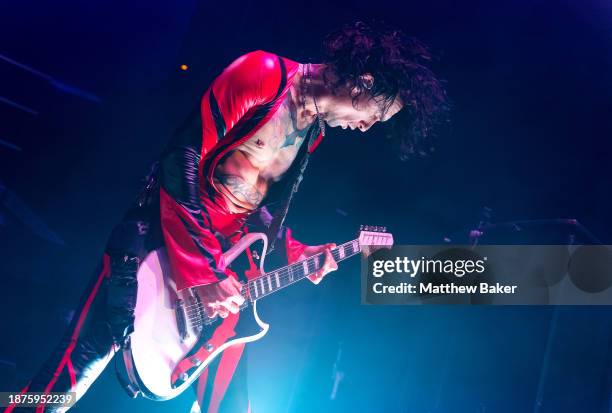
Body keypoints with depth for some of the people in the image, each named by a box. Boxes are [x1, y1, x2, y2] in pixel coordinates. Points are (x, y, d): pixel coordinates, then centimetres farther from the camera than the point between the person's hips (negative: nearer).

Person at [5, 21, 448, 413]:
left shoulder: (314, 129, 12)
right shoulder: (262, 74, -13)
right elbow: (182, 161, -18)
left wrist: (294, 251, 7)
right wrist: (200, 271, -19)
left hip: (225, 264, 8)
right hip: (158, 244, -7)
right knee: (80, 364, -8)